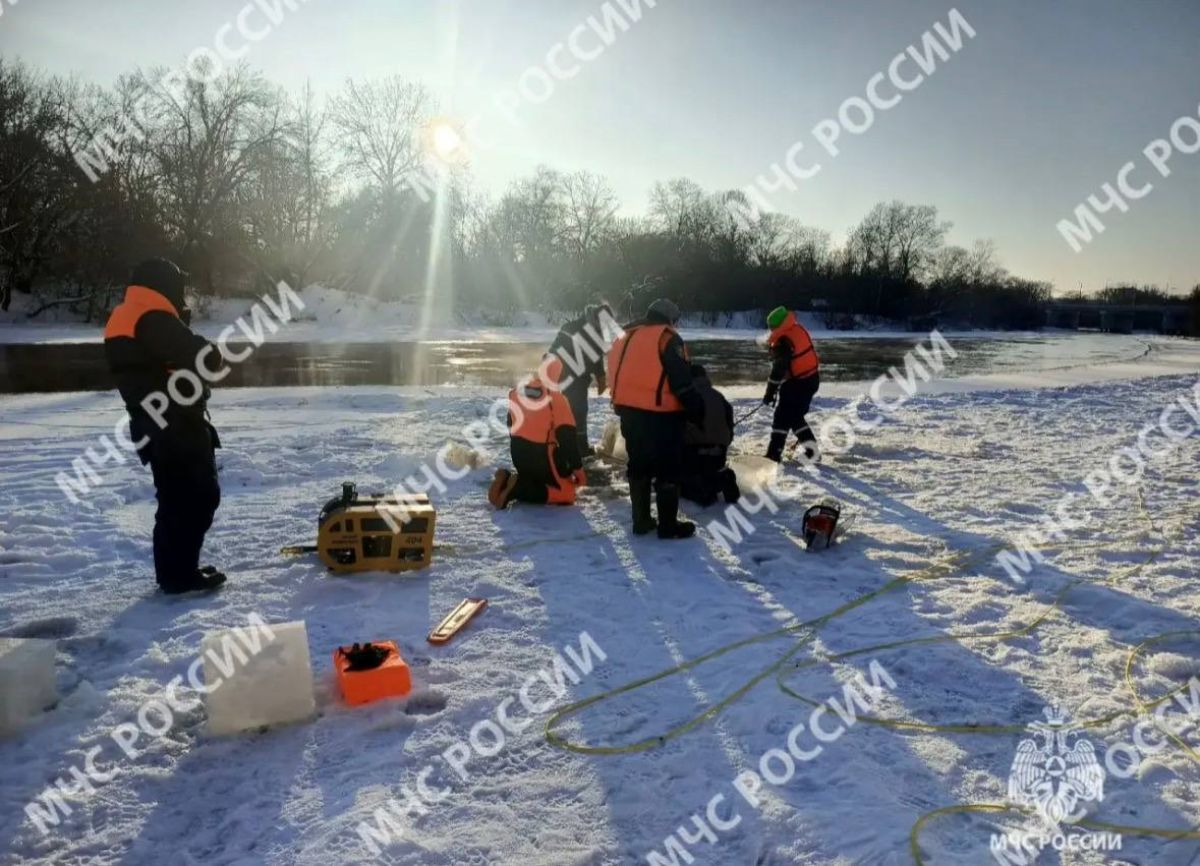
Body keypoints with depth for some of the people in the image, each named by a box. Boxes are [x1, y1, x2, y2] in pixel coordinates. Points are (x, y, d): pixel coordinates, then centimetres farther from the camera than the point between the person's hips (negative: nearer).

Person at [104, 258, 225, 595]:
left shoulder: (121, 320, 16)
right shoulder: (154, 320, -16)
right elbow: (203, 355, -23)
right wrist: (206, 348, 0)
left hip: (157, 427, 10)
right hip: (178, 427, -10)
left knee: (177, 500, 17)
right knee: (199, 496, -2)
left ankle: (174, 569, 23)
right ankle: (180, 574, 0)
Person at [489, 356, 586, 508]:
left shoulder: (516, 392, 3)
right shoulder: (556, 399, -15)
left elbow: (509, 423, 14)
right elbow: (568, 435, -16)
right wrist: (578, 469, -9)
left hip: (518, 453, 7)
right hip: (543, 455, -7)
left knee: (533, 480, 30)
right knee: (566, 493, 3)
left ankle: (508, 480, -2)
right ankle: (519, 488, -17)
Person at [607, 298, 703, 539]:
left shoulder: (626, 337, 15)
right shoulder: (667, 338, -9)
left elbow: (616, 375, 19)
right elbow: (682, 380, -14)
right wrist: (697, 409, -5)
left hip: (630, 412, 7)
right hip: (660, 415, -7)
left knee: (639, 466, 17)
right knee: (668, 470, 3)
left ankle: (641, 520, 22)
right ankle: (668, 525, 7)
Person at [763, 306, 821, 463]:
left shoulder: (784, 342, -24)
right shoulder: (799, 329, 3)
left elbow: (779, 369, -23)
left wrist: (770, 392, -16)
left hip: (797, 383, -9)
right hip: (812, 379, 9)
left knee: (782, 417, -2)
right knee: (795, 415, 20)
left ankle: (774, 454, -1)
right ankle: (810, 445, 20)